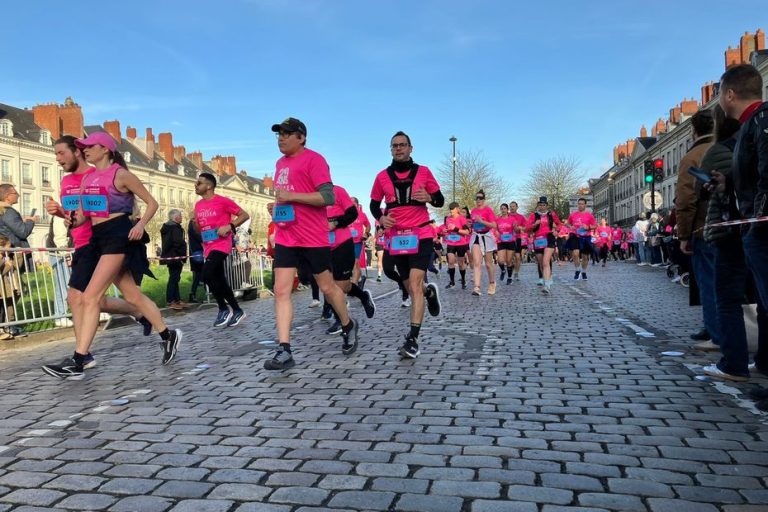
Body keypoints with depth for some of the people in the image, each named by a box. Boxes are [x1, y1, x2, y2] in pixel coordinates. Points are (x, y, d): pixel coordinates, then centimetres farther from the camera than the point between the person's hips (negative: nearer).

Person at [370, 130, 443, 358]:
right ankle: (429, 292, 49)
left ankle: (413, 340, -13)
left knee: (415, 285, -16)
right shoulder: (382, 176, 5)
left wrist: (429, 198, -16)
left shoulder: (423, 172, 1)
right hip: (397, 237, 3)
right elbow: (374, 204, 14)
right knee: (411, 288, 12)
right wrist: (380, 218, -6)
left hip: (421, 235, -3)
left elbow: (440, 200, 6)